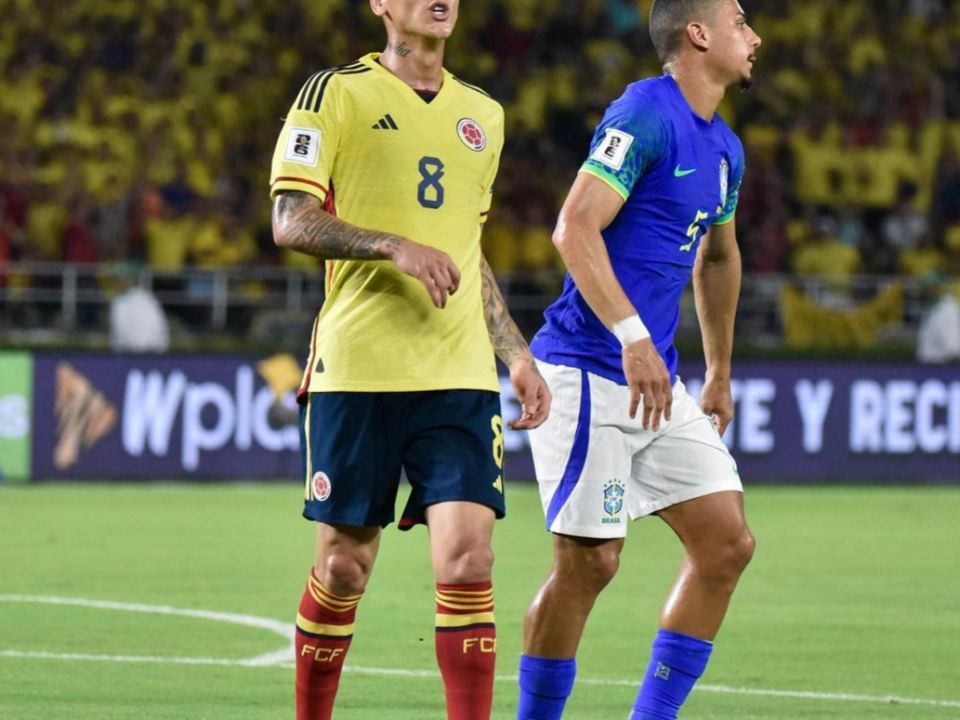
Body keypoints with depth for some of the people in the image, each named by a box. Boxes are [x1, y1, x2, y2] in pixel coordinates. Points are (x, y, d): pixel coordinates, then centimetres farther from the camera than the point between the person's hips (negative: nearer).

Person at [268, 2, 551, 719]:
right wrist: (393, 246, -20)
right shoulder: (336, 94, 1)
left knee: (467, 558, -10)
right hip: (357, 370, -4)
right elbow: (291, 222, -7)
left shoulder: (483, 114, 17)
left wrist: (517, 355, 20)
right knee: (344, 565, 3)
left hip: (460, 372, 4)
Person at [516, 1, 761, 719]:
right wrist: (633, 337, -29)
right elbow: (575, 229, -22)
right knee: (589, 561, -8)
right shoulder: (644, 115, -13)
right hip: (588, 371, -9)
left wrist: (720, 375, 32)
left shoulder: (724, 148, 15)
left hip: (657, 380, 9)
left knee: (727, 542, 2)